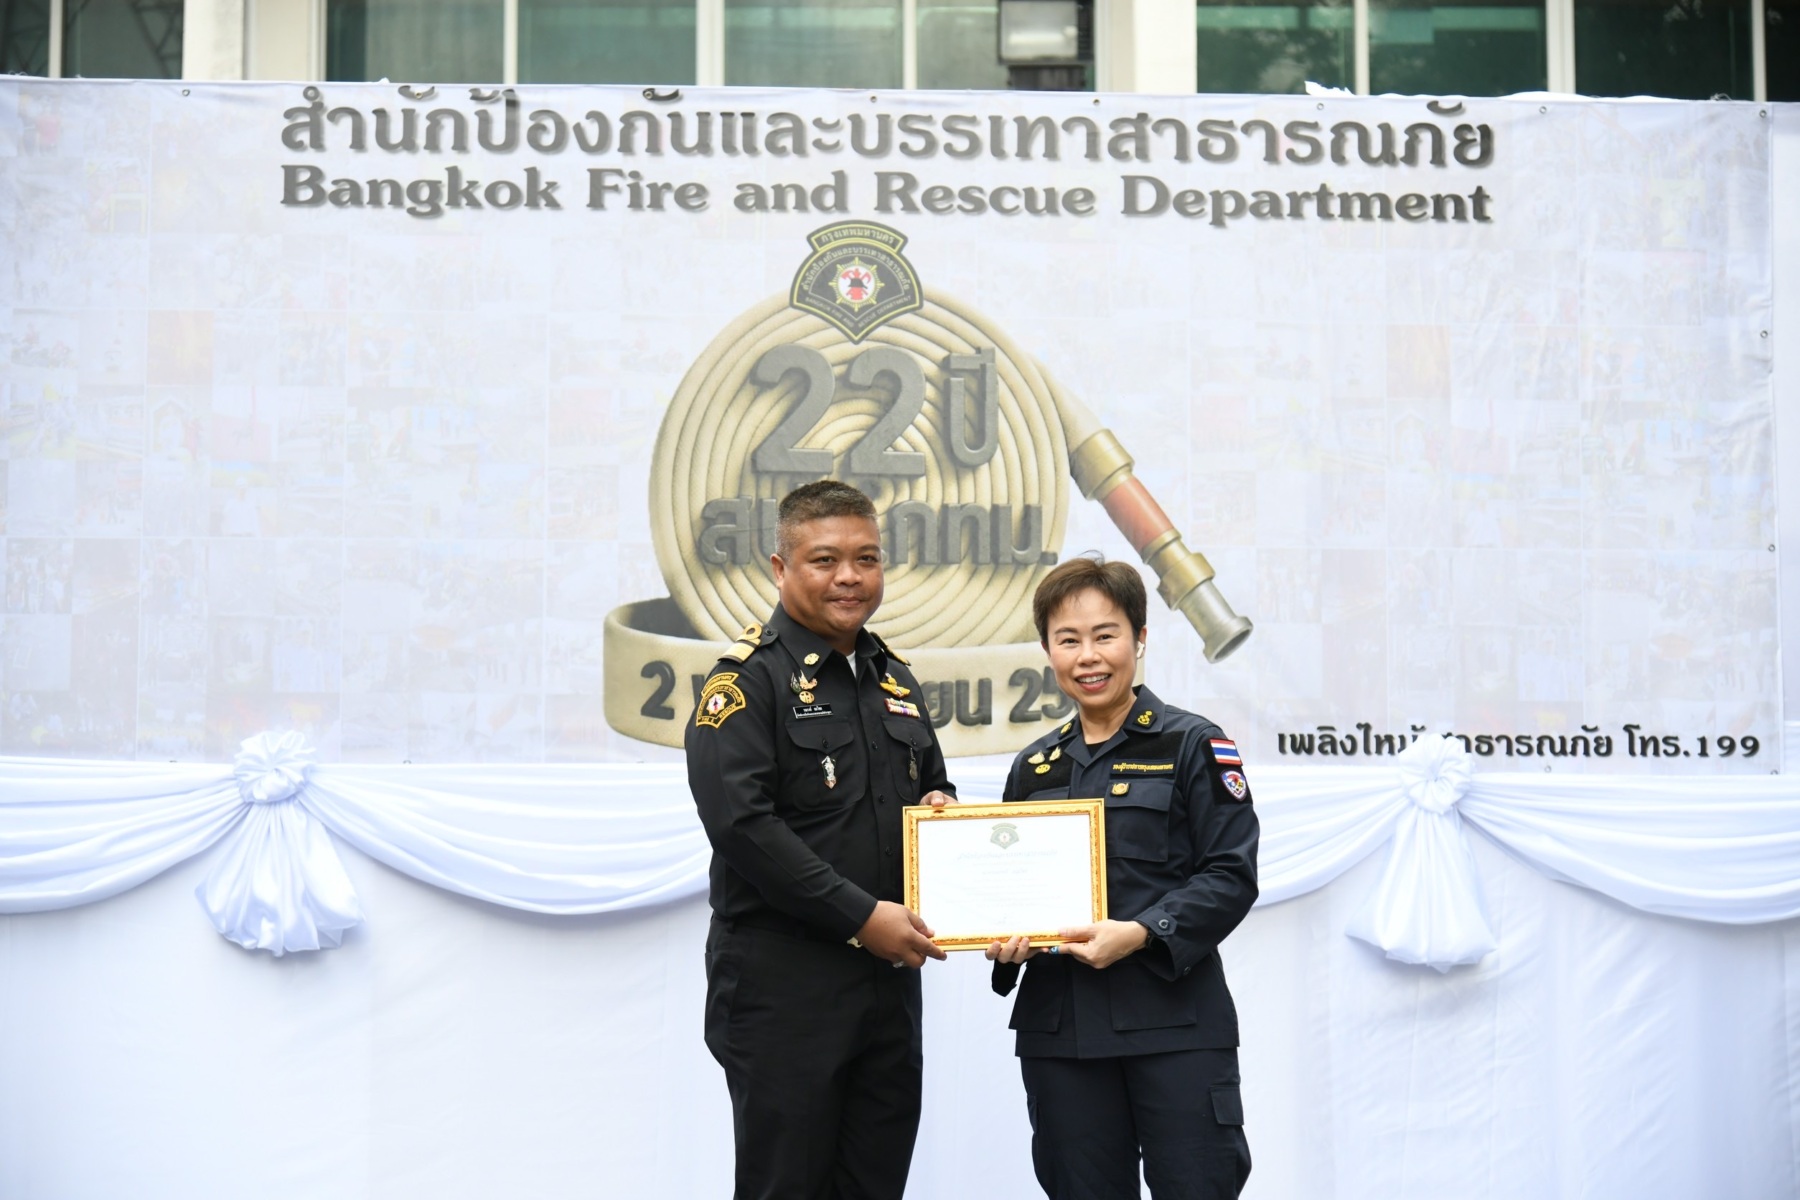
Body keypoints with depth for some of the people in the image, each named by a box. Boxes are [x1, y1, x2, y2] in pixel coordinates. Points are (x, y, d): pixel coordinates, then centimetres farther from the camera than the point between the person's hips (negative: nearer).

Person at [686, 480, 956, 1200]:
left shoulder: (892, 677, 15)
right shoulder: (749, 676, -8)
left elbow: (929, 784, 28)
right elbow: (739, 821, -19)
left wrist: (940, 807, 2)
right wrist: (859, 916, -19)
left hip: (889, 975, 7)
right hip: (782, 982, -7)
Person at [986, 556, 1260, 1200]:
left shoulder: (1191, 746, -2)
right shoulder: (1034, 767, 14)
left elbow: (1230, 875, -8)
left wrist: (1142, 934, -20)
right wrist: (1007, 941, -1)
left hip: (1176, 1024, -5)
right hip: (1058, 1027, 5)